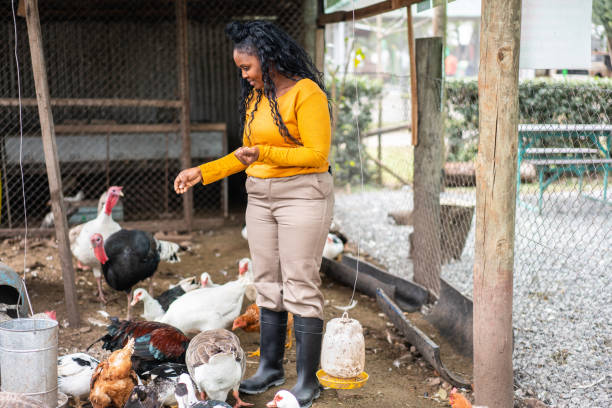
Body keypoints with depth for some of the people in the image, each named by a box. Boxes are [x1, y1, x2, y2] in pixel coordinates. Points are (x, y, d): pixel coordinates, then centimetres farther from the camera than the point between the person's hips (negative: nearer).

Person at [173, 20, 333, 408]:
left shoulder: (306, 93, -12)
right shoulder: (254, 98, 12)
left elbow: (317, 154, -16)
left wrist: (265, 153, -24)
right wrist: (202, 172, 10)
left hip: (303, 195, -8)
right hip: (261, 198, 8)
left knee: (301, 287, -4)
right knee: (268, 284, 11)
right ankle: (271, 366, 23)